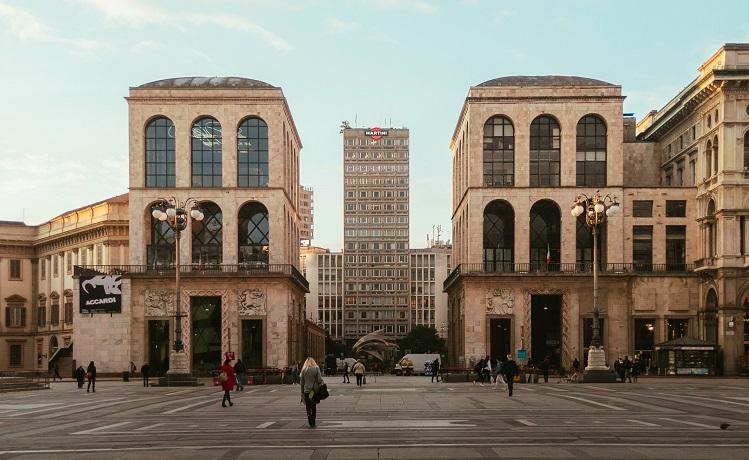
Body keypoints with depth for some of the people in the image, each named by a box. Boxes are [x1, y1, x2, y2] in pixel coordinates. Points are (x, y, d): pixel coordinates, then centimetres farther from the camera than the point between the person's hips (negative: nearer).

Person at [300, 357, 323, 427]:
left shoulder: (304, 370, 3)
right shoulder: (316, 368, -3)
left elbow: (302, 382, 5)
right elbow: (319, 380, -11)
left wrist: (302, 392, 12)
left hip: (306, 390, 0)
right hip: (314, 390, 0)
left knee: (308, 405, 7)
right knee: (314, 406, 12)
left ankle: (309, 416, -19)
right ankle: (313, 421, 14)